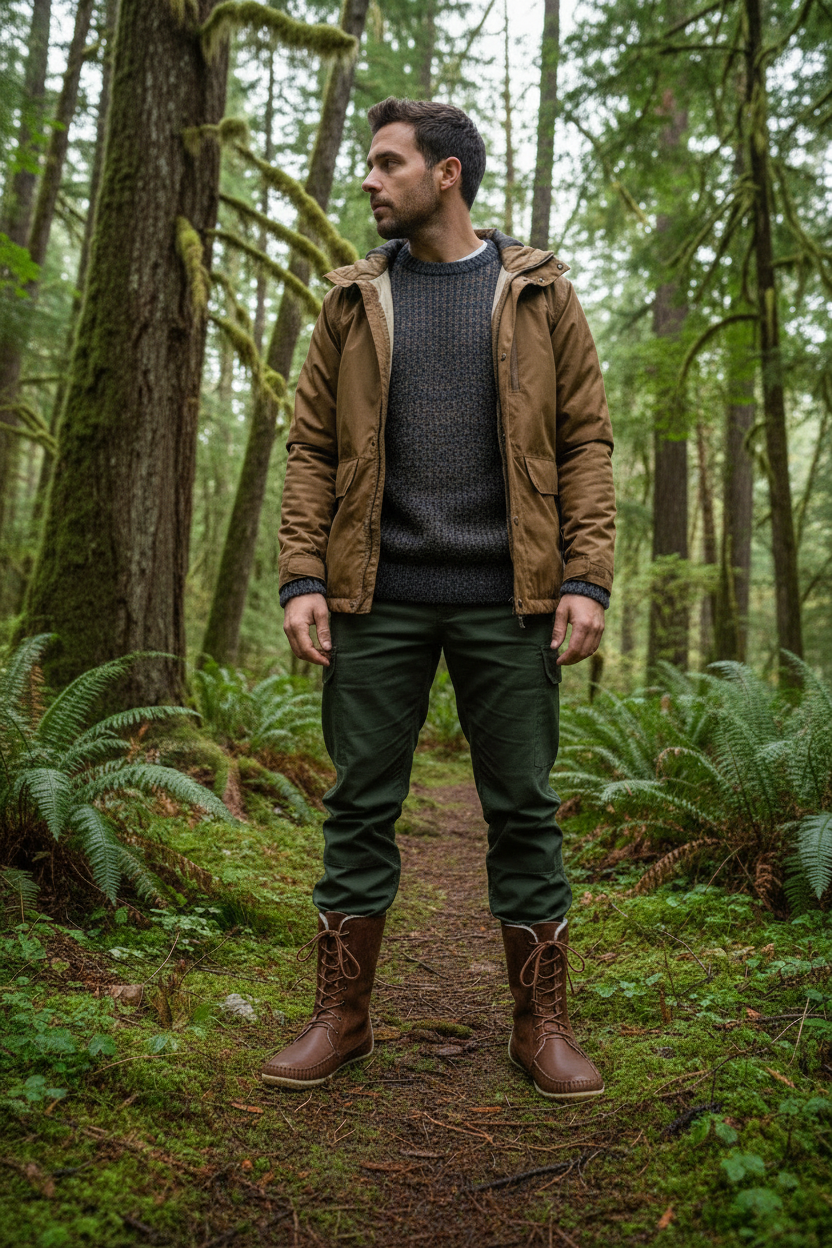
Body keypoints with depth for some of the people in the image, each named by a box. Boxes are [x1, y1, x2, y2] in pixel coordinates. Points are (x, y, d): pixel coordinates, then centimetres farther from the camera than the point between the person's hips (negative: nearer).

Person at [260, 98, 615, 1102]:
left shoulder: (538, 294, 8)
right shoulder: (354, 301, 12)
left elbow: (584, 441, 4)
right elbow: (312, 446, 8)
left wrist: (586, 576, -8)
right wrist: (301, 577, -4)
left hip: (506, 599, -1)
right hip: (378, 598, 2)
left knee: (523, 806, 4)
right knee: (360, 804, 5)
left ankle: (542, 1025, 19)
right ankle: (340, 1018, 20)